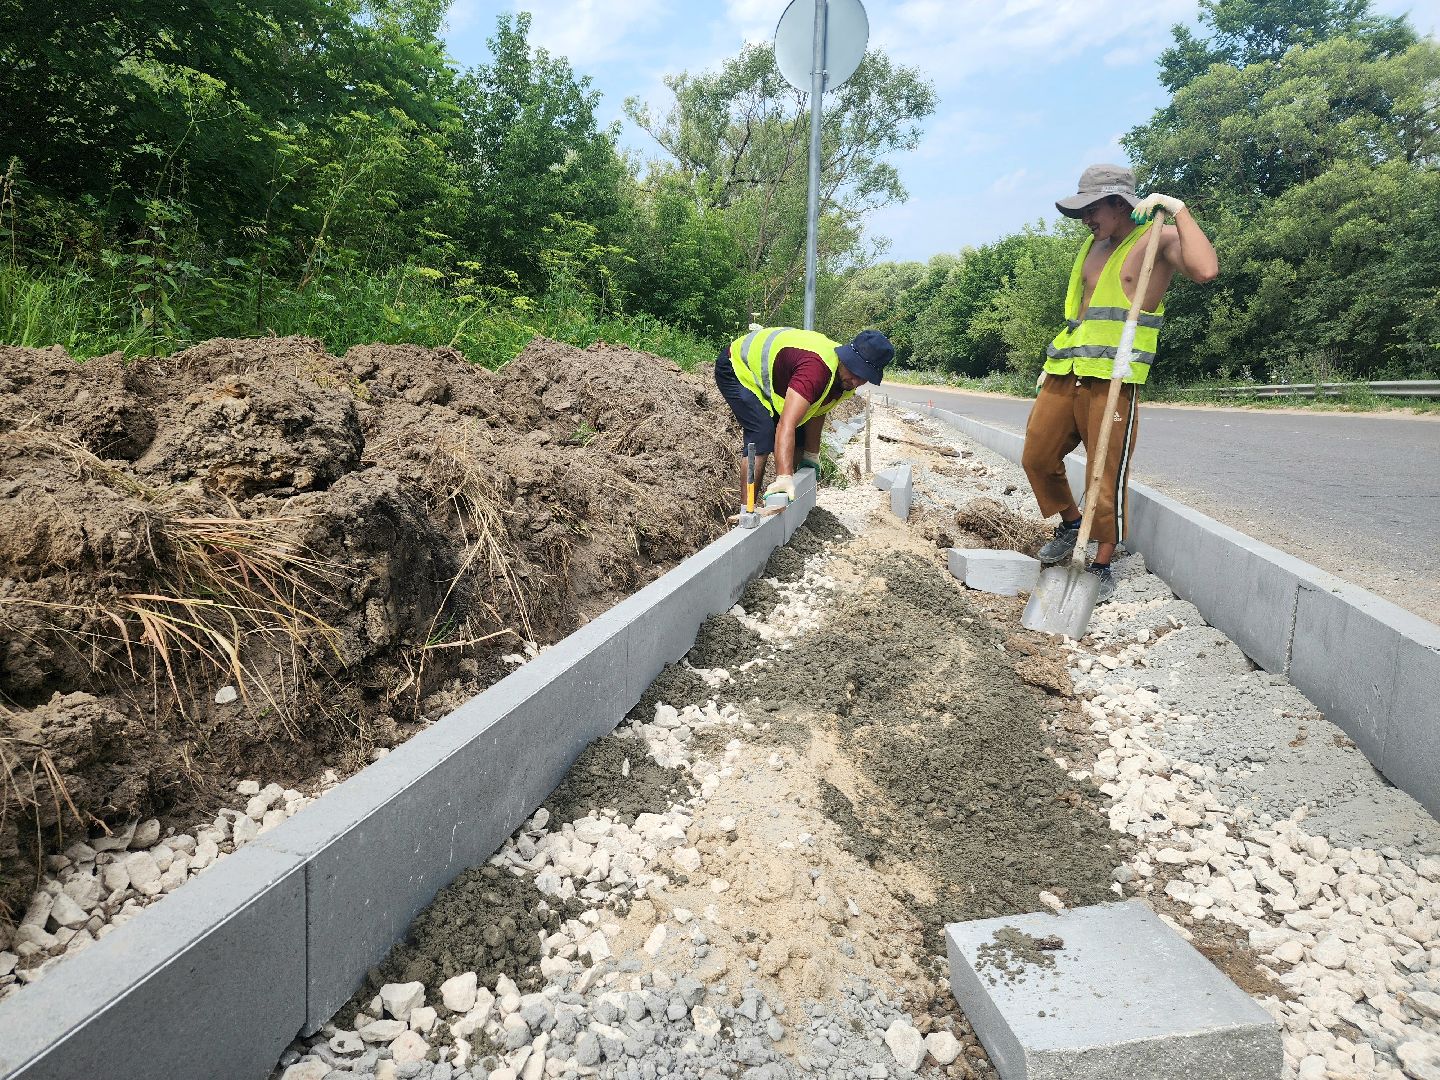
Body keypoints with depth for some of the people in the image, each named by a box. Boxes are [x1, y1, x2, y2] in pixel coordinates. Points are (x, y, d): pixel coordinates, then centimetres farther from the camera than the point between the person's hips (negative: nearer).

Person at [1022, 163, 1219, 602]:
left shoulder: (1159, 240, -4)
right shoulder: (1093, 245, 18)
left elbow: (1206, 270, -25)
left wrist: (1177, 208, -19)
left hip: (1112, 381, -7)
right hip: (1064, 375, 8)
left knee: (1106, 477, -4)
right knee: (1037, 457, 11)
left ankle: (1102, 566, 10)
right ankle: (1071, 525, 33)